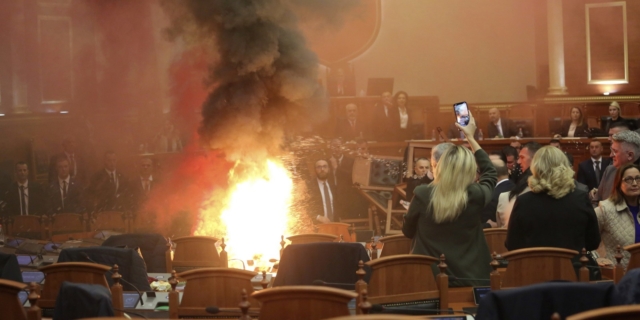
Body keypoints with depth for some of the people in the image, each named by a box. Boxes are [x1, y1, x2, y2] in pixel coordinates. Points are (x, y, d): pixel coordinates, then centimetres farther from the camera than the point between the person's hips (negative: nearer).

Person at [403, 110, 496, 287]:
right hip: (470, 280, 1)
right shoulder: (475, 196, -9)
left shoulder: (422, 195, -11)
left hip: (429, 279, -1)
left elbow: (408, 232, 6)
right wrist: (471, 138, 23)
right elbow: (490, 174, 16)